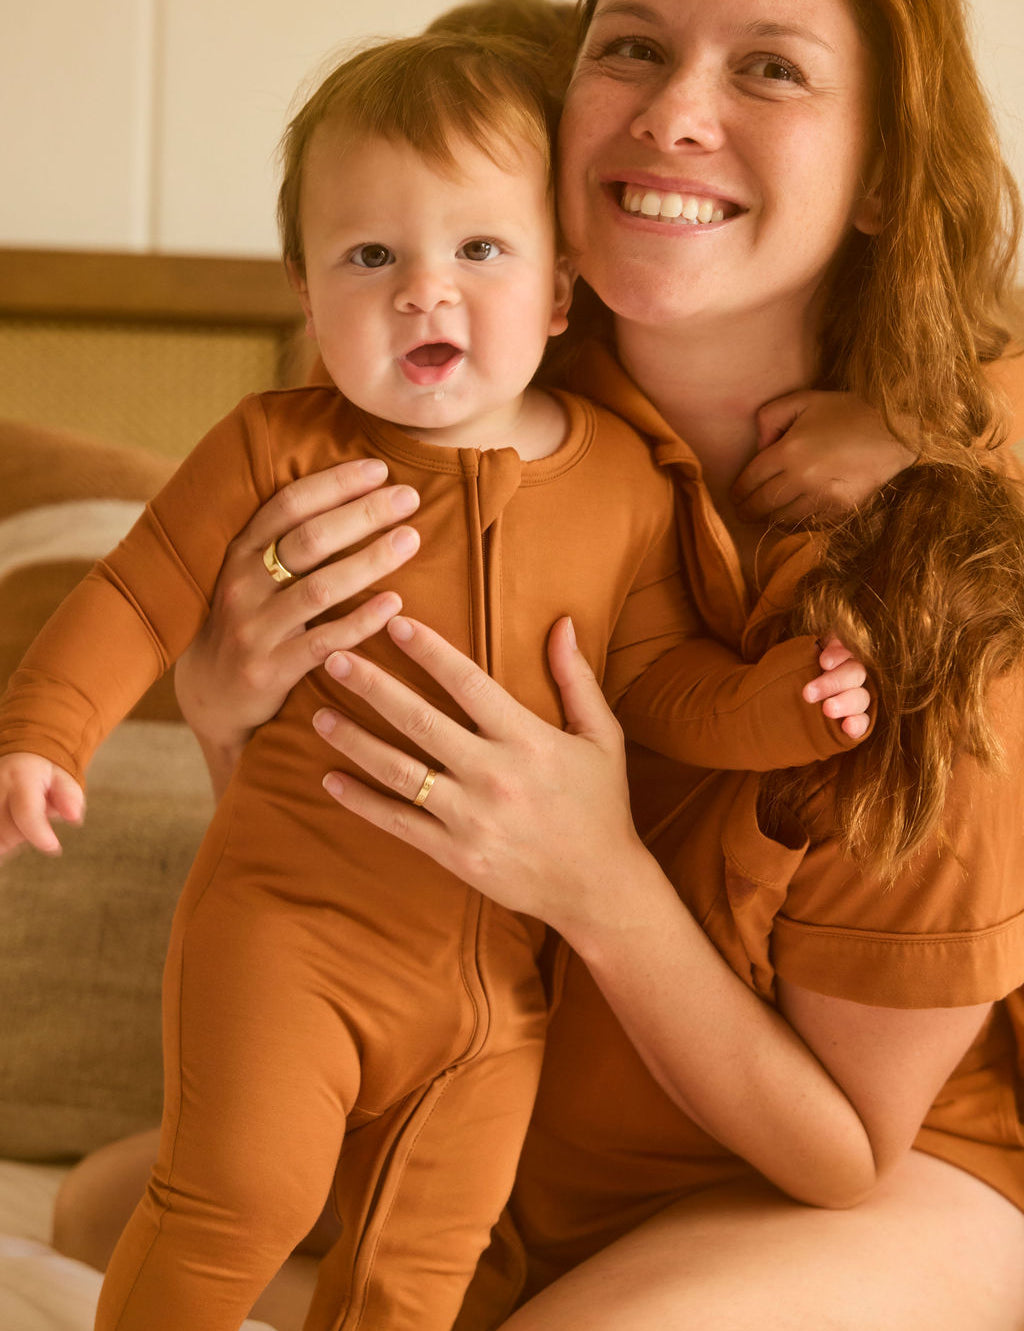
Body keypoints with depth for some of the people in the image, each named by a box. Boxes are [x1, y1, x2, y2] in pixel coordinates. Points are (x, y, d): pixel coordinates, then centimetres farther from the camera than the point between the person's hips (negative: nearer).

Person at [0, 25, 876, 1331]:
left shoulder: (623, 482, -2)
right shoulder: (281, 451, -10)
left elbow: (661, 676, 5)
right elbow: (138, 597, -5)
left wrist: (777, 702, -12)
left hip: (501, 972, 3)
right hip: (291, 929, -3)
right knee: (236, 1202, -2)